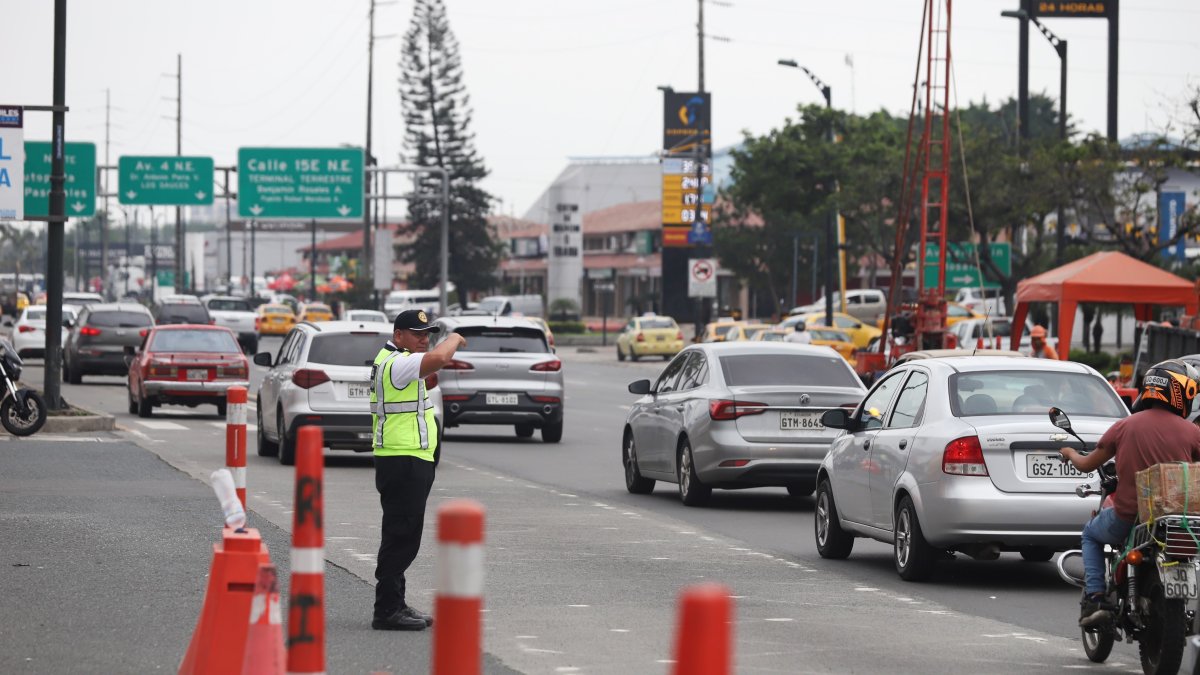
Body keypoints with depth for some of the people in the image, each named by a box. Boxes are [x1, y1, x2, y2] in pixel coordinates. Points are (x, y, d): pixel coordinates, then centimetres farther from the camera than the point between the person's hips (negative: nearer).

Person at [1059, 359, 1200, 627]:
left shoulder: (1124, 427, 0)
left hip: (1128, 518, 1)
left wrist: (1070, 453, 32)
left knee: (1091, 534, 31)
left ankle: (1094, 598, 14)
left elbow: (1087, 465, 10)